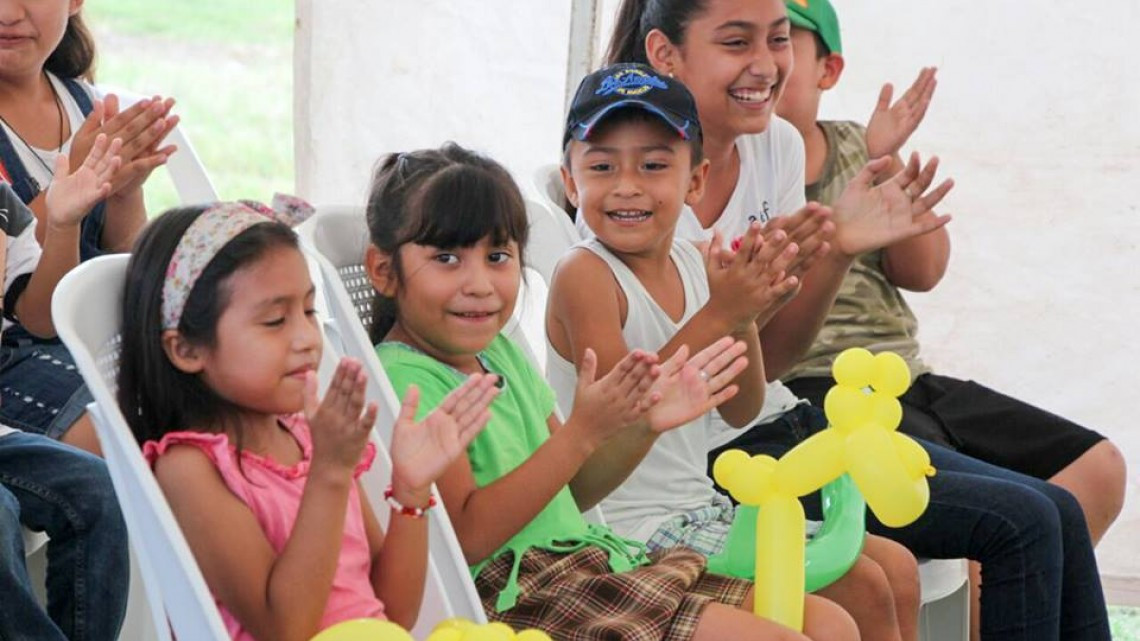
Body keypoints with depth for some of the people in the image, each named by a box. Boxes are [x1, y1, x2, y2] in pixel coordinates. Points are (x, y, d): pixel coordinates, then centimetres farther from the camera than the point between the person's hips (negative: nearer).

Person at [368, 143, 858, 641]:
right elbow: (467, 538, -20)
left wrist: (639, 425, 4)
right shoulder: (405, 380, -12)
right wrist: (583, 432, -23)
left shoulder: (501, 354, 16)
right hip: (517, 595, -9)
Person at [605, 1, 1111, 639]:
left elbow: (769, 361, 6)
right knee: (1020, 523, -14)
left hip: (787, 420, 8)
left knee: (1058, 513, -1)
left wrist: (838, 250, -8)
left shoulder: (779, 144, 5)